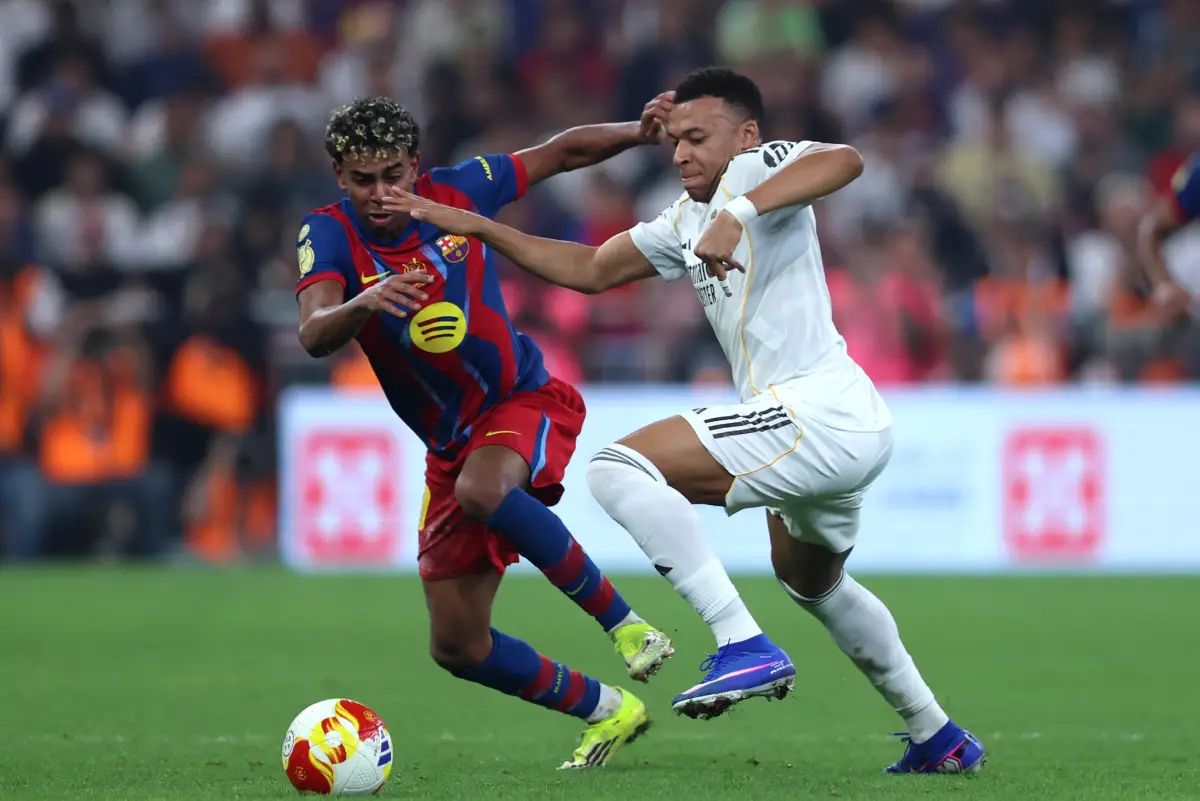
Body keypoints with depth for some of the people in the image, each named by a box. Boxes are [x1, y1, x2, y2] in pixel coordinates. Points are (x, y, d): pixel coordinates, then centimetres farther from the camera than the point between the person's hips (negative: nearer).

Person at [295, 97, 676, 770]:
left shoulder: (459, 191, -9)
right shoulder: (330, 233, -13)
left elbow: (563, 152, 6)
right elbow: (314, 335, -31)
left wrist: (641, 131, -10)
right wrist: (363, 304, -52)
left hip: (527, 400, -3)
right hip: (451, 446, 3)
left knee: (481, 490, -39)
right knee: (458, 647, 0)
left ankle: (624, 623, -24)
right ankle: (607, 711, 22)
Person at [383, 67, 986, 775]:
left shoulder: (754, 170, -5)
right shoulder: (687, 222, 21)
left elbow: (844, 160, -28)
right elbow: (588, 270, 27)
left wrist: (740, 212, -39)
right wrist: (478, 228, 22)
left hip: (817, 411, -11)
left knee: (620, 469, -19)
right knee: (812, 583, 35)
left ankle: (746, 647, -25)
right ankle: (939, 738, 45)